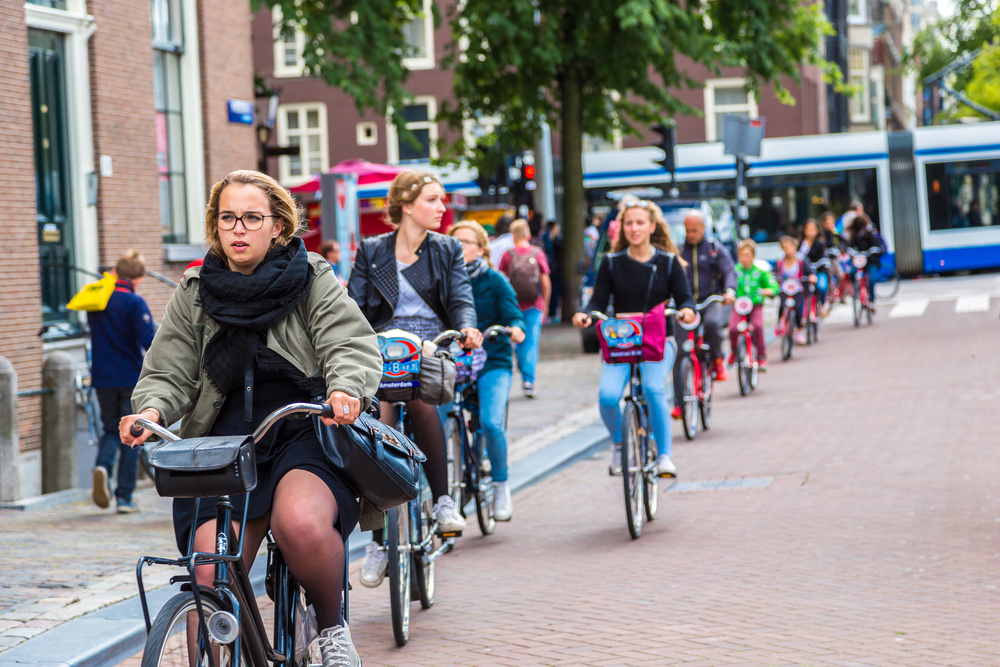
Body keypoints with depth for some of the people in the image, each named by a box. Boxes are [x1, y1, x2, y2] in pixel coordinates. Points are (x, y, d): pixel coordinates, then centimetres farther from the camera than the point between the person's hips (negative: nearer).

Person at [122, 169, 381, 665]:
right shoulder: (194, 293, 13)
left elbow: (352, 345, -6)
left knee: (301, 522, -34)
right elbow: (169, 374, 11)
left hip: (304, 435, -3)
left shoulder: (313, 280, 6)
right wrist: (151, 410, -12)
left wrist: (345, 388, -29)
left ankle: (333, 627, -7)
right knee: (211, 575, -18)